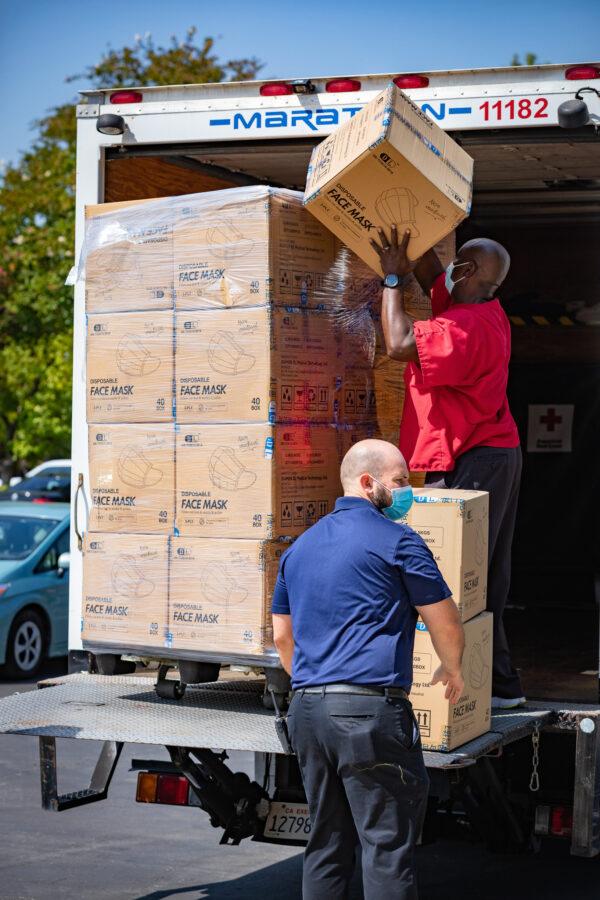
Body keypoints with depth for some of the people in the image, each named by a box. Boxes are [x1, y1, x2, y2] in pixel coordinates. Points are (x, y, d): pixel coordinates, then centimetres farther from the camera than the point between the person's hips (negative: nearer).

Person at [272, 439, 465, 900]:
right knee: (388, 844, -3)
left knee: (326, 842, 14)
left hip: (306, 708, 7)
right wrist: (452, 670, 20)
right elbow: (446, 625, 0)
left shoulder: (301, 546, 17)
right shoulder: (397, 540, -4)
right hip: (371, 710, -7)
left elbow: (282, 636, 22)